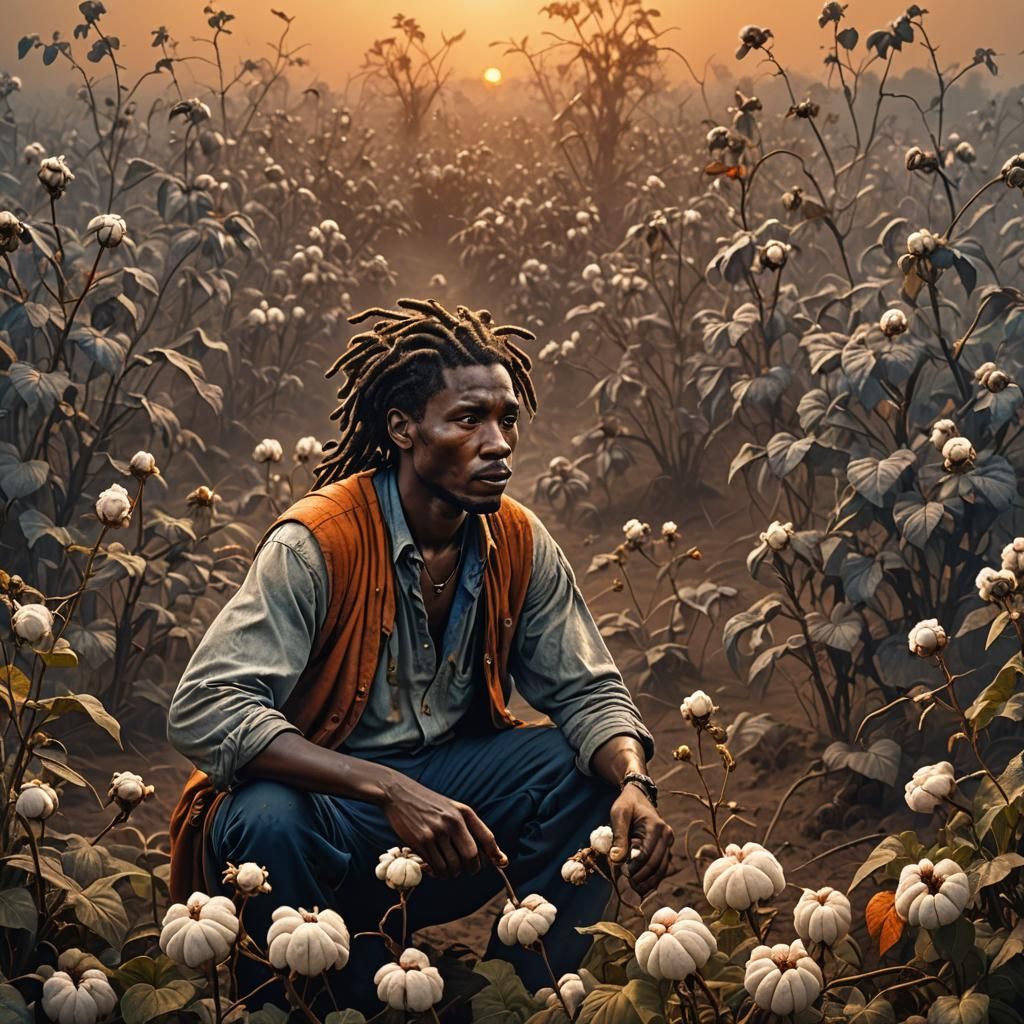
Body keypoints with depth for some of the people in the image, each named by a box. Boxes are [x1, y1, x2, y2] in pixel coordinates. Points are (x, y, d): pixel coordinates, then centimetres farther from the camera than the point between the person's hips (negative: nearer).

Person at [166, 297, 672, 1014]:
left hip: (445, 781, 5)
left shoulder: (521, 545, -4)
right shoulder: (317, 542, -21)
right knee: (269, 824, -36)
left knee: (596, 770, -14)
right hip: (317, 798, -5)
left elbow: (587, 691, 2)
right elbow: (202, 711, -28)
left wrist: (632, 782, -22)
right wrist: (390, 791, -38)